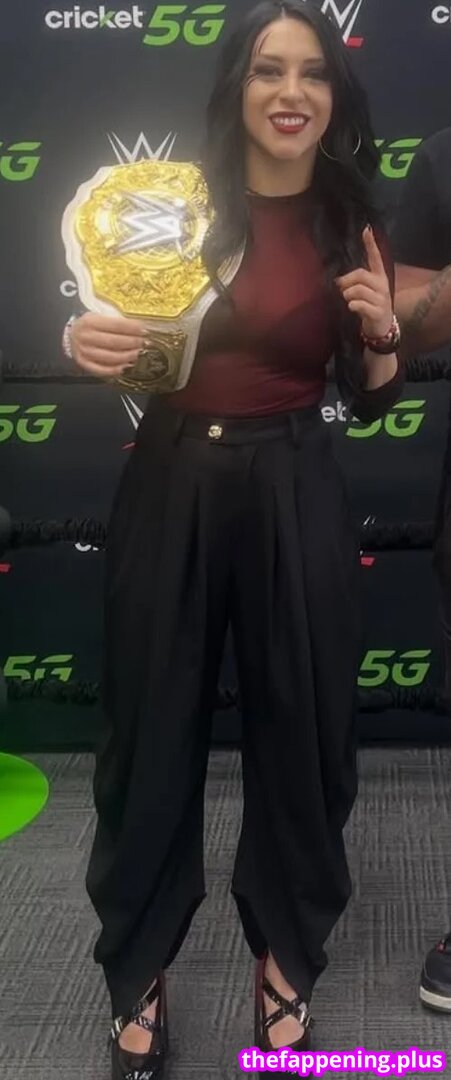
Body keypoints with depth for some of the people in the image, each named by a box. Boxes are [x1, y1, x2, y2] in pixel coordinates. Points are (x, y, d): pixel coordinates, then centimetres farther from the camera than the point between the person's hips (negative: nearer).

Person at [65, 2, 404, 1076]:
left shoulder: (352, 226, 4)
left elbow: (370, 402, 9)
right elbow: (120, 340, 4)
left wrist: (381, 332, -11)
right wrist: (85, 342, -18)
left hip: (292, 501, 1)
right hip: (170, 491, -1)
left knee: (299, 732, 9)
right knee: (153, 733, 7)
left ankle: (284, 959, 32)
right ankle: (138, 970, 27)